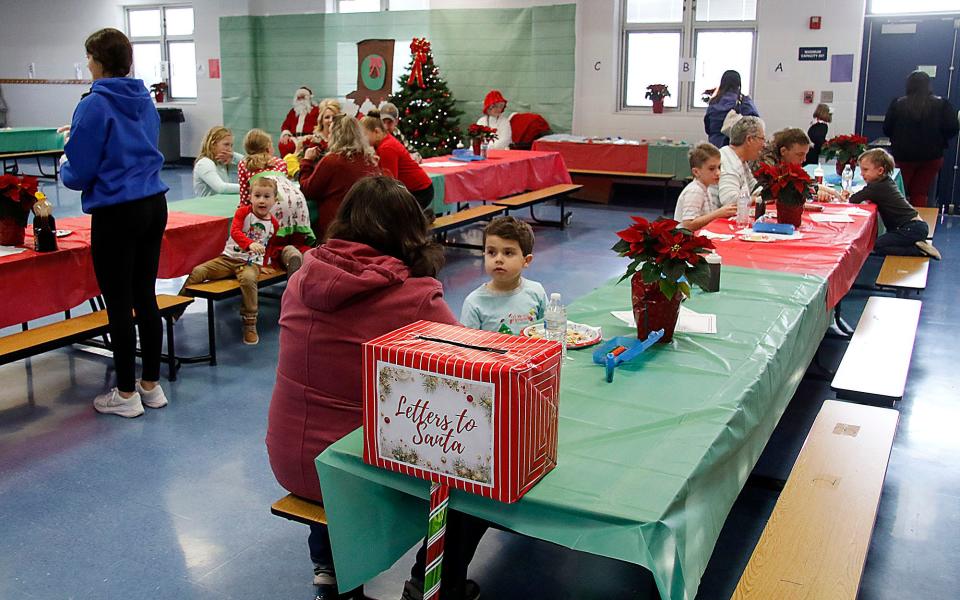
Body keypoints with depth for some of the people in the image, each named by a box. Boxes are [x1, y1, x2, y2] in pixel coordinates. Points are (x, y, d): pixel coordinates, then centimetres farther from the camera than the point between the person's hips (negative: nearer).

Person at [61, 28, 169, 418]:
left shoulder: (94, 106, -12)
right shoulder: (145, 101, 9)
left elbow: (78, 174, -11)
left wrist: (65, 165, 12)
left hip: (116, 213, -7)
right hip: (154, 206, 7)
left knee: (118, 304, 3)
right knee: (146, 297, 13)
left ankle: (126, 394, 12)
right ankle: (151, 385, 22)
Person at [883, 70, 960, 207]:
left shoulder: (897, 104, -6)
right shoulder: (941, 104, -5)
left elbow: (887, 129, -1)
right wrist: (939, 141, 12)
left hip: (903, 155, -1)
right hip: (931, 156, 1)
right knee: (920, 194, 11)